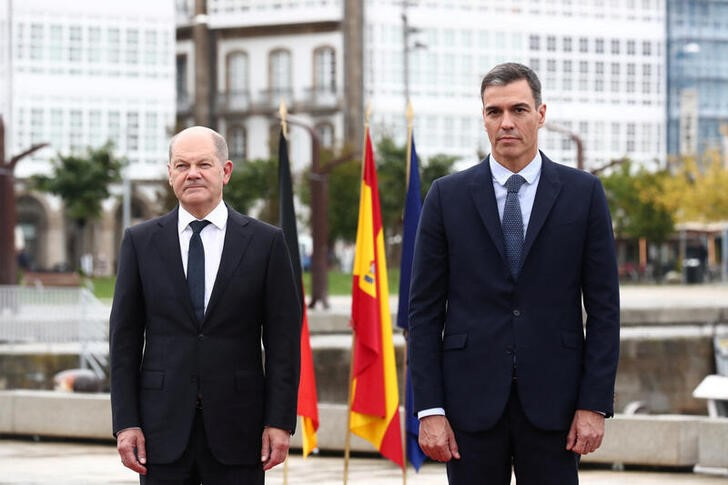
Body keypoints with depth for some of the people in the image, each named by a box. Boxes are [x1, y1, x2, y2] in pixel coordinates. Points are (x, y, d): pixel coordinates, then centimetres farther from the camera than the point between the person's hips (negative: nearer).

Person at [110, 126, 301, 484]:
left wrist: (280, 421, -5)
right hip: (165, 426, 1)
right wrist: (126, 423, -2)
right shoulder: (140, 241, 6)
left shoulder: (266, 242, 3)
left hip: (237, 427, -1)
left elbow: (283, 339, 2)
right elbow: (125, 338, 5)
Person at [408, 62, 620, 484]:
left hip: (551, 400, 0)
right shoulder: (448, 196, 4)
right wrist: (429, 409, -4)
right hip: (472, 399, 0)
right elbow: (425, 310, 3)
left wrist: (595, 404, -4)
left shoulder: (583, 192, 3)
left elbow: (603, 307, 3)